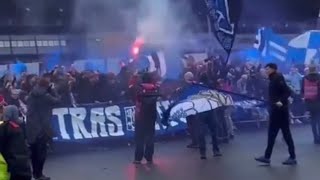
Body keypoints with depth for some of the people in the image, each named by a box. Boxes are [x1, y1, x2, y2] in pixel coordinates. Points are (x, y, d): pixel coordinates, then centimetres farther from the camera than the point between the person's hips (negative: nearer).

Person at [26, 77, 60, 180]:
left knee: (34, 151, 14)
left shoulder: (31, 95, 9)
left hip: (31, 126, 7)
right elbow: (57, 100, -2)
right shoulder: (45, 96, -12)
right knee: (41, 151, -2)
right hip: (42, 127, -7)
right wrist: (51, 90, 3)